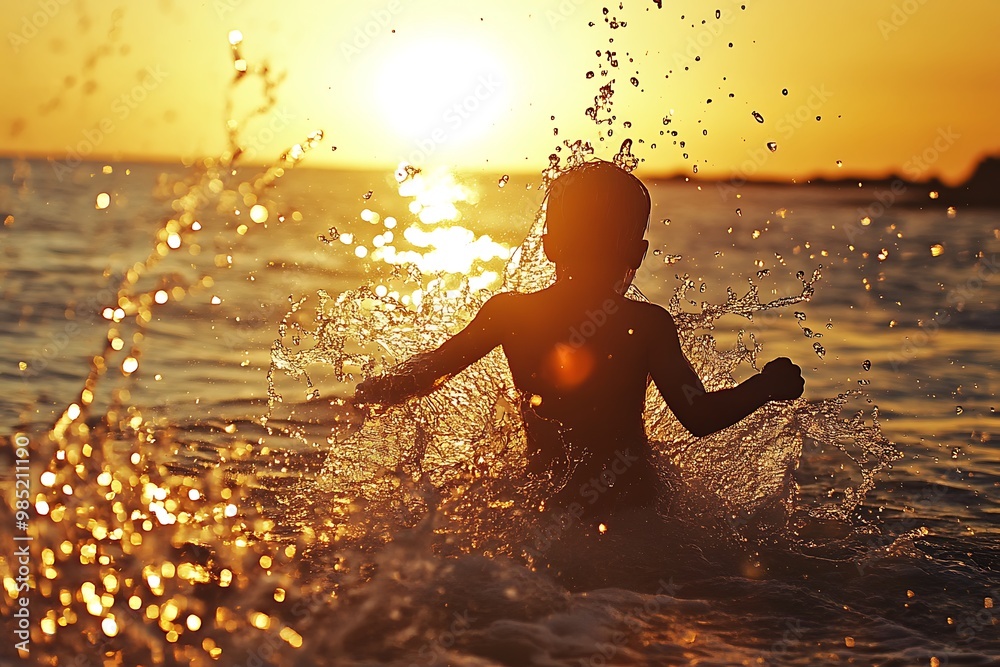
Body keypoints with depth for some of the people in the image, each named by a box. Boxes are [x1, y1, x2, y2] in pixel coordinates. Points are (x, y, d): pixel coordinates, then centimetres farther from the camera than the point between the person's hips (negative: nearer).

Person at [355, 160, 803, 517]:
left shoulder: (509, 313, -4)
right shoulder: (648, 326, -9)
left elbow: (427, 373, 0)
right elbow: (700, 417, -13)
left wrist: (370, 393, 19)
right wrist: (768, 385, 3)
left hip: (543, 506, 2)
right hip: (629, 504, -2)